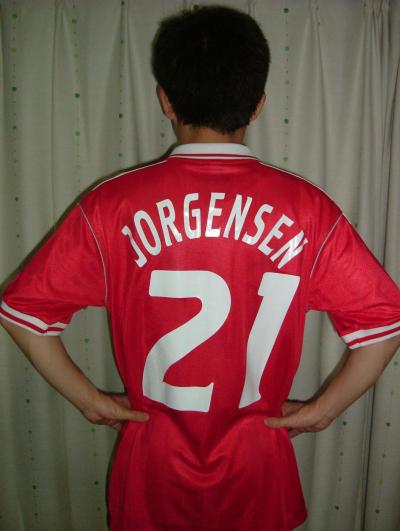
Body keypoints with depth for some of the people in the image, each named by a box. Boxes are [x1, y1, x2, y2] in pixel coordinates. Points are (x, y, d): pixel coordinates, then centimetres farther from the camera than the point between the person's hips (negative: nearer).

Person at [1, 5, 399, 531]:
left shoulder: (112, 205, -15)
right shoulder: (306, 207, -15)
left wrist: (92, 401, -2)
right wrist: (320, 411, -2)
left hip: (155, 466, 0)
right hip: (257, 466, 1)